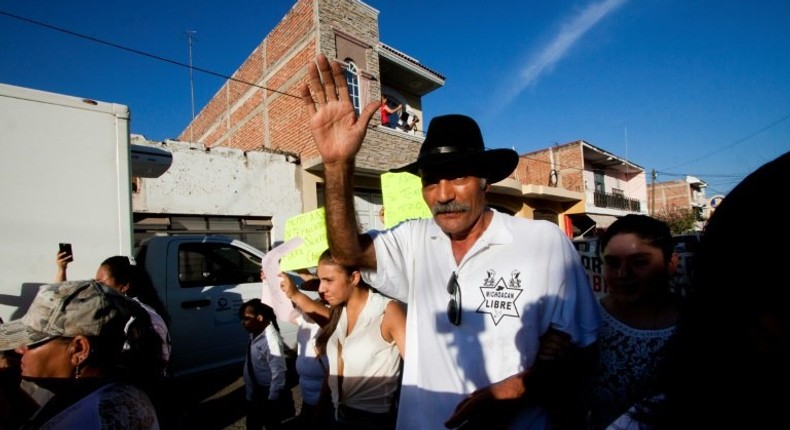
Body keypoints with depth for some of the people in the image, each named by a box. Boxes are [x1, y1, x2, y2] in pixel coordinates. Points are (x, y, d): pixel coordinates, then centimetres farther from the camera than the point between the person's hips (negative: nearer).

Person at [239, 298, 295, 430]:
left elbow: (278, 374, -28)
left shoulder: (271, 340, -31)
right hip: (253, 396, 8)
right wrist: (250, 394, 17)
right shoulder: (255, 334, -3)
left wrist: (271, 402, -21)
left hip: (268, 399, -8)